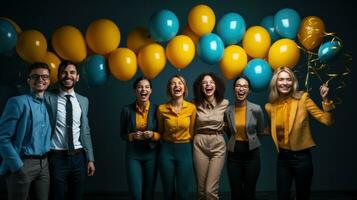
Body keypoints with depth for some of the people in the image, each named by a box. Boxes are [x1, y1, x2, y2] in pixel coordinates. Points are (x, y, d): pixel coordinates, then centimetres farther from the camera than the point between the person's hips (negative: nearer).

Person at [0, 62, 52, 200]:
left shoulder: (47, 105, 11)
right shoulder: (18, 102, -10)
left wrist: (44, 161, 6)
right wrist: (18, 167, -16)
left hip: (43, 164, 6)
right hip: (23, 163, -6)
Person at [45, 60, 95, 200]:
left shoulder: (83, 100, 8)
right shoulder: (48, 98, -5)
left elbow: (85, 131, 11)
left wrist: (90, 158, 8)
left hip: (78, 157, 4)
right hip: (57, 158, -4)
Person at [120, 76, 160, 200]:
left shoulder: (157, 109, -4)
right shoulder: (127, 109, -4)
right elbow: (122, 134, 4)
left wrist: (153, 135, -17)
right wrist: (132, 136, -15)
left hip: (151, 154, 1)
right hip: (133, 154, -1)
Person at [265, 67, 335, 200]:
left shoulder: (303, 98, -8)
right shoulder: (270, 106, 1)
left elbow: (327, 121, -14)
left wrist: (325, 99, -22)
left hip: (301, 157, -3)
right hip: (282, 158, 3)